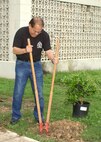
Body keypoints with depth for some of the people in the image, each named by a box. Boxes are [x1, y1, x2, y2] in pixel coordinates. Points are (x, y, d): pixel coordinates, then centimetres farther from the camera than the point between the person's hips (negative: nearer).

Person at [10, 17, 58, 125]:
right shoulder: (21, 32, -15)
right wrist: (25, 50, -34)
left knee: (39, 93, 2)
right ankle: (15, 116, 15)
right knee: (18, 93, 0)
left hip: (36, 65, 2)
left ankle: (39, 116, 17)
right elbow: (15, 50, -14)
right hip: (22, 64, -2)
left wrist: (53, 59, -32)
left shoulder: (44, 35, -10)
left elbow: (48, 50, -11)